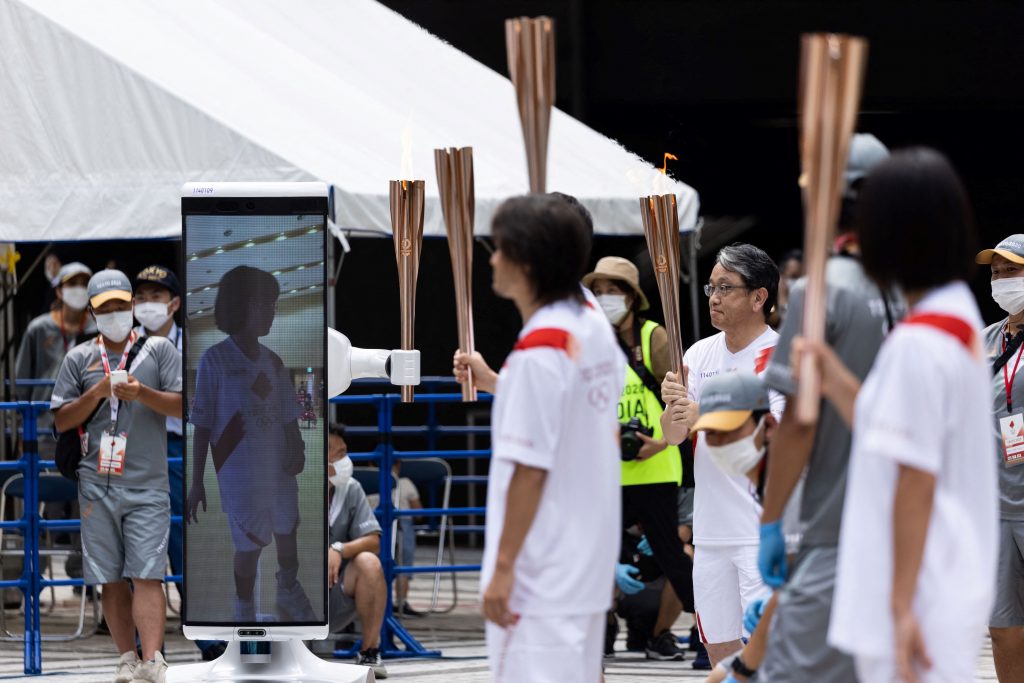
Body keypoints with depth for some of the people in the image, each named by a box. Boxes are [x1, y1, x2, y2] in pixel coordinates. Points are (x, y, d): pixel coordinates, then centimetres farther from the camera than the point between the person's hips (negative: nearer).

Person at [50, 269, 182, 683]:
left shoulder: (159, 350, 7)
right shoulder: (79, 359, 12)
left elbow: (185, 404, -1)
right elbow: (61, 420, 8)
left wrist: (142, 393, -16)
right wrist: (98, 391, -7)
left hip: (147, 485, -2)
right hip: (97, 486, 3)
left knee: (147, 576, -11)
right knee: (111, 579, 3)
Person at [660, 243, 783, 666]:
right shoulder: (700, 354, 11)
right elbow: (673, 436, 8)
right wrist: (674, 405, -14)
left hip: (764, 532, -7)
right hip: (711, 531, 7)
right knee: (720, 651, 11)